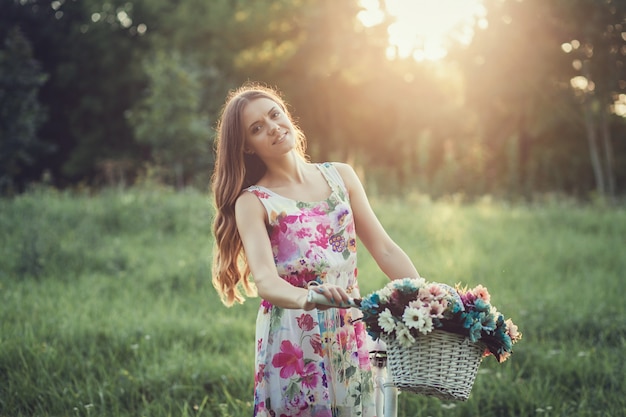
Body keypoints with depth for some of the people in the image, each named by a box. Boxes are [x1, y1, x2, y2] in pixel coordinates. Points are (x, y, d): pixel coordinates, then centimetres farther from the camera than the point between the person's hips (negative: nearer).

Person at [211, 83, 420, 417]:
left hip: (351, 338, 3)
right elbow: (264, 280, -20)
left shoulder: (340, 176, 7)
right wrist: (307, 298, -40)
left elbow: (385, 250, 6)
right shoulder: (252, 201, -5)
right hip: (292, 342, -3)